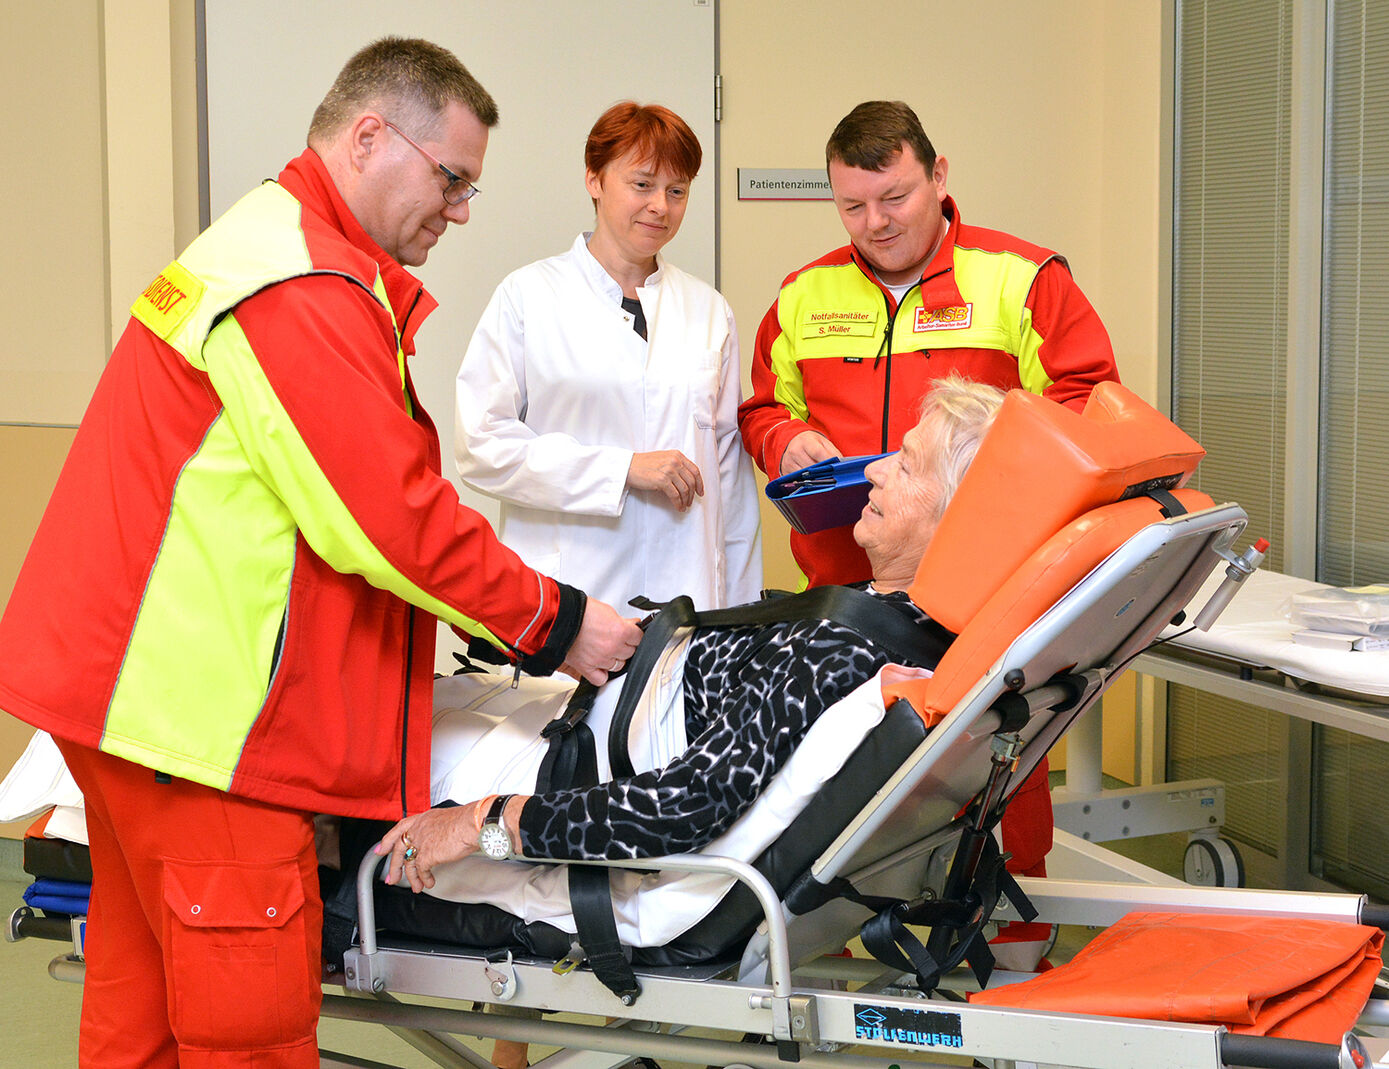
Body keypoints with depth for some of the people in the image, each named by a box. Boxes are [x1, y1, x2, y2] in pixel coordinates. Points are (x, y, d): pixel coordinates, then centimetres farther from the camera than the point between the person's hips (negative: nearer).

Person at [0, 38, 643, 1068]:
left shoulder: (266, 244, 18)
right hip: (197, 703, -11)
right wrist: (551, 623, -8)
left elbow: (348, 499, 19)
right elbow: (390, 522, -20)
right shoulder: (306, 289, -17)